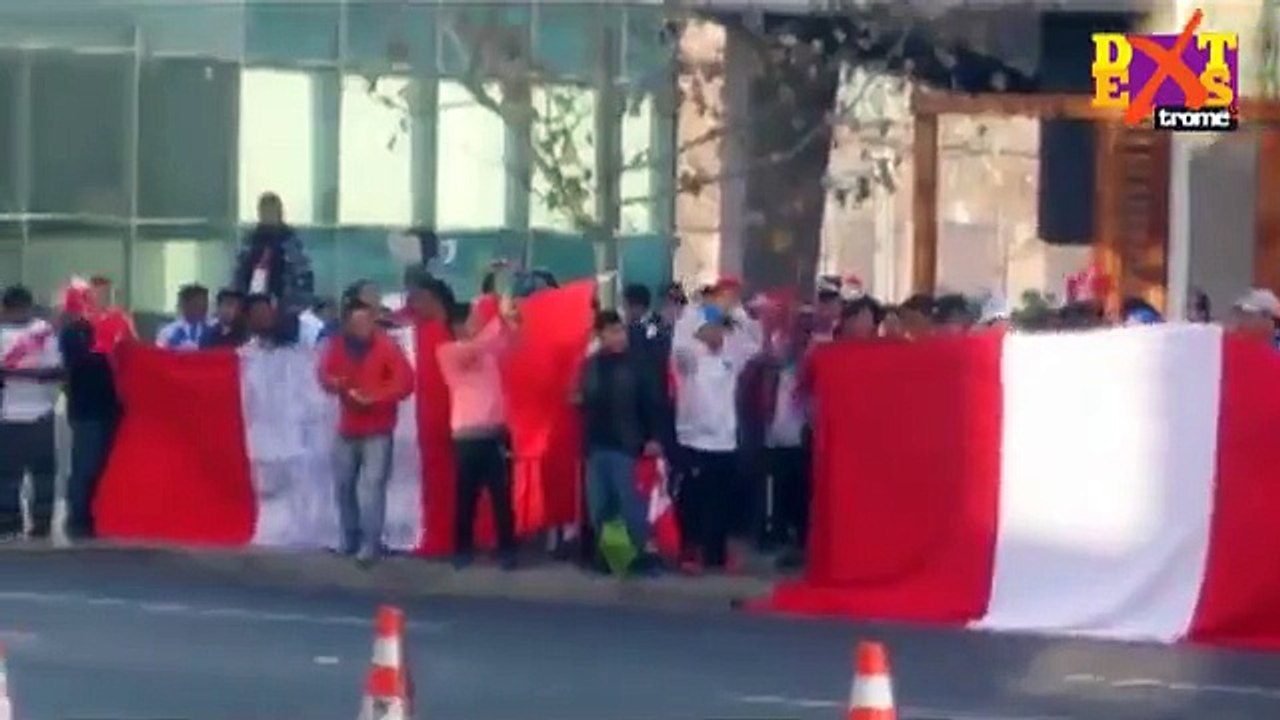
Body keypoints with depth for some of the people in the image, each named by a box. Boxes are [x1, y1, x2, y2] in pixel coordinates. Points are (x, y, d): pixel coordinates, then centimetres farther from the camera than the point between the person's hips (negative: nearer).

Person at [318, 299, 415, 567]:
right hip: (347, 428, 5)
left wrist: (374, 397, -22)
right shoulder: (337, 346, 1)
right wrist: (332, 383, -14)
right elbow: (325, 374, 10)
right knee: (344, 484, 9)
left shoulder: (386, 345, -10)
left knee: (372, 485, -14)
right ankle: (350, 540, 23)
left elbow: (405, 382, -14)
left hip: (377, 431, -5)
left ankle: (370, 545, -14)